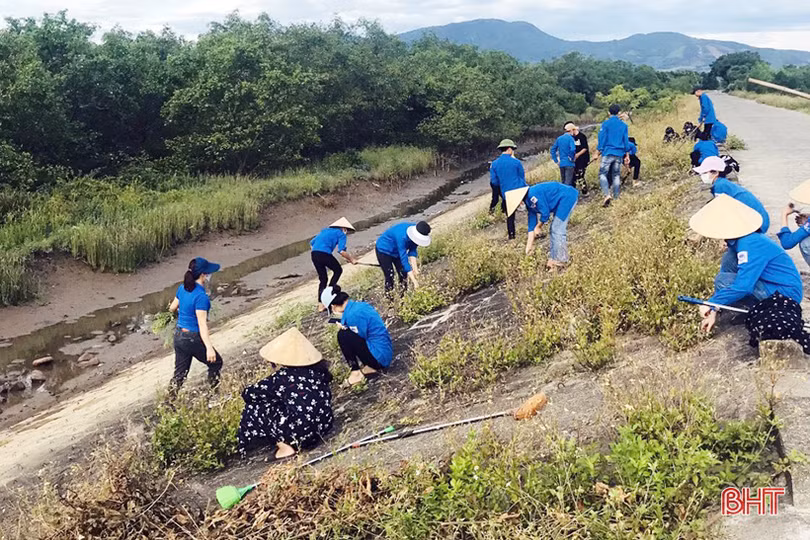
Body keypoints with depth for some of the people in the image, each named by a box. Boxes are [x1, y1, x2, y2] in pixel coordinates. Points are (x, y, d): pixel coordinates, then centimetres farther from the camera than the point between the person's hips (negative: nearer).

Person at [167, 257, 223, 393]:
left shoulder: (182, 288, 1)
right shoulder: (201, 296, -23)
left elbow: (172, 308, 16)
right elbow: (202, 324, -28)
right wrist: (209, 348, -31)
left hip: (178, 336, 7)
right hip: (193, 339, -7)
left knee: (180, 373, 17)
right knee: (216, 362, 16)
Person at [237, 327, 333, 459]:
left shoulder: (281, 378, -7)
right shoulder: (317, 369, 6)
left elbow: (247, 394, 3)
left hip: (302, 433, -7)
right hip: (324, 425, 7)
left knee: (253, 408, 8)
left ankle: (286, 445, 4)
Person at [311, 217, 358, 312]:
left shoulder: (325, 230, 29)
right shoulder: (341, 234, 8)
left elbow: (312, 243, 26)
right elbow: (342, 251, -6)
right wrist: (351, 259, 7)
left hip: (314, 254, 7)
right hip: (325, 253, -7)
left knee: (322, 278, 17)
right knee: (338, 270, 17)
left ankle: (320, 304, 14)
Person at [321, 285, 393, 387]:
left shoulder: (352, 314, -18)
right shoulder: (360, 305, 9)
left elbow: (360, 341, -11)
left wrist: (344, 328, 3)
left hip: (379, 357, -10)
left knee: (343, 335, -12)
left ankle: (356, 371, -1)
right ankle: (369, 366, 11)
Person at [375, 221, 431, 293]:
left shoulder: (416, 234, -20)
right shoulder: (402, 236, -41)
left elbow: (412, 251, -11)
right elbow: (404, 259, -40)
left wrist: (415, 269, -22)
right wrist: (414, 281, -41)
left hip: (397, 250, 7)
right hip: (384, 250, -7)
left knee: (404, 275, 5)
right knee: (389, 277, -10)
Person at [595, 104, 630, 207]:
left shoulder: (605, 124, -2)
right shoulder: (623, 125, 10)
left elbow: (602, 139, -4)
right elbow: (626, 141, 11)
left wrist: (598, 152, 0)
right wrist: (627, 155, 15)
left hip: (608, 153, -4)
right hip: (619, 154, 4)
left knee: (603, 174, -4)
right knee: (616, 175, 10)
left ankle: (607, 194, -24)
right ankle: (616, 197, 8)